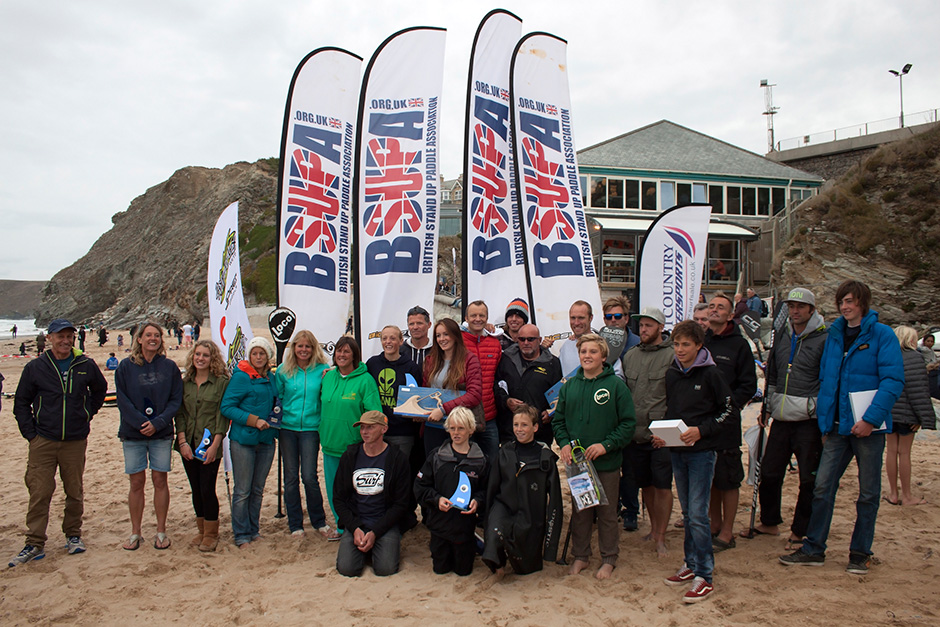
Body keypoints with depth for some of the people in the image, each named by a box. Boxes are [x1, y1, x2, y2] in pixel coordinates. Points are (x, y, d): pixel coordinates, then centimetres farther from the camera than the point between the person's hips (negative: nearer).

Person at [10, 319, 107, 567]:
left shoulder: (86, 366, 3)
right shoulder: (35, 368, 0)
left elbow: (100, 390, 21)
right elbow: (21, 402, 7)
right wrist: (30, 432, 0)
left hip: (76, 441, 1)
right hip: (43, 442, -1)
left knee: (75, 492, 9)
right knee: (39, 493, -2)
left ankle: (73, 535, 24)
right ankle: (35, 544, 7)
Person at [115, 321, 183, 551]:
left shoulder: (170, 367, 2)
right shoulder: (125, 367, 1)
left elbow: (176, 399, 0)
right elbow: (122, 400, -3)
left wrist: (157, 423, -12)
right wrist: (141, 423, -13)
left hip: (161, 434, 0)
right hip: (133, 434, 0)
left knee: (160, 481, 5)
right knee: (137, 482, 6)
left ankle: (161, 531, 15)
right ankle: (135, 532, 18)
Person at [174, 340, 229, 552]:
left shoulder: (222, 382, -4)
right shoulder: (185, 382, 8)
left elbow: (223, 415, -7)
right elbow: (179, 413, 7)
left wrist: (214, 445, -13)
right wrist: (182, 441, -4)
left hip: (209, 446, -4)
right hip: (188, 445, 4)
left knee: (207, 489, -4)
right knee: (196, 490, 11)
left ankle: (211, 534, 12)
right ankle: (201, 530, 25)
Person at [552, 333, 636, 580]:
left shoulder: (616, 385, -7)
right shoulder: (569, 386, 6)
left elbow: (628, 423, -8)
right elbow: (558, 420, 12)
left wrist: (606, 445, -17)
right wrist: (564, 443, -5)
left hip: (607, 462, -3)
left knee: (607, 512, 9)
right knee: (579, 511, 13)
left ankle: (608, 559, 24)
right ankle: (580, 555, 28)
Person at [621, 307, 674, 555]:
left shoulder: (672, 356, -6)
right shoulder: (630, 356, 12)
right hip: (634, 434, 5)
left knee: (662, 486, -1)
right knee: (645, 485, 15)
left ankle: (661, 537, 10)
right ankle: (653, 527, 32)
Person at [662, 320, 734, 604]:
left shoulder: (710, 374, -9)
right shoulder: (671, 374, 7)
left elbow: (728, 413, -7)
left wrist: (701, 430, -17)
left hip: (702, 451, -5)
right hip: (676, 451, 6)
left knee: (698, 514, -6)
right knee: (687, 513, 14)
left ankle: (704, 576, 3)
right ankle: (690, 565, 26)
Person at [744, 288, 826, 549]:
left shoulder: (825, 339, -6)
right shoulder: (782, 337, 12)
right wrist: (767, 407, 16)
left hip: (809, 422, -5)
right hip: (781, 419, 5)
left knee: (809, 480, 3)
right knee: (769, 473, 10)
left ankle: (800, 532, 17)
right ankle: (769, 522, 27)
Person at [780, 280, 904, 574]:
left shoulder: (882, 335, -5)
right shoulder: (834, 334, 11)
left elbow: (893, 381, -13)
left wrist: (871, 418, -21)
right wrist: (825, 420, 10)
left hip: (868, 427, -4)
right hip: (838, 426, 4)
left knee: (868, 492, 7)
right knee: (822, 487, 2)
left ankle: (860, 553, 19)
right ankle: (813, 549, 11)